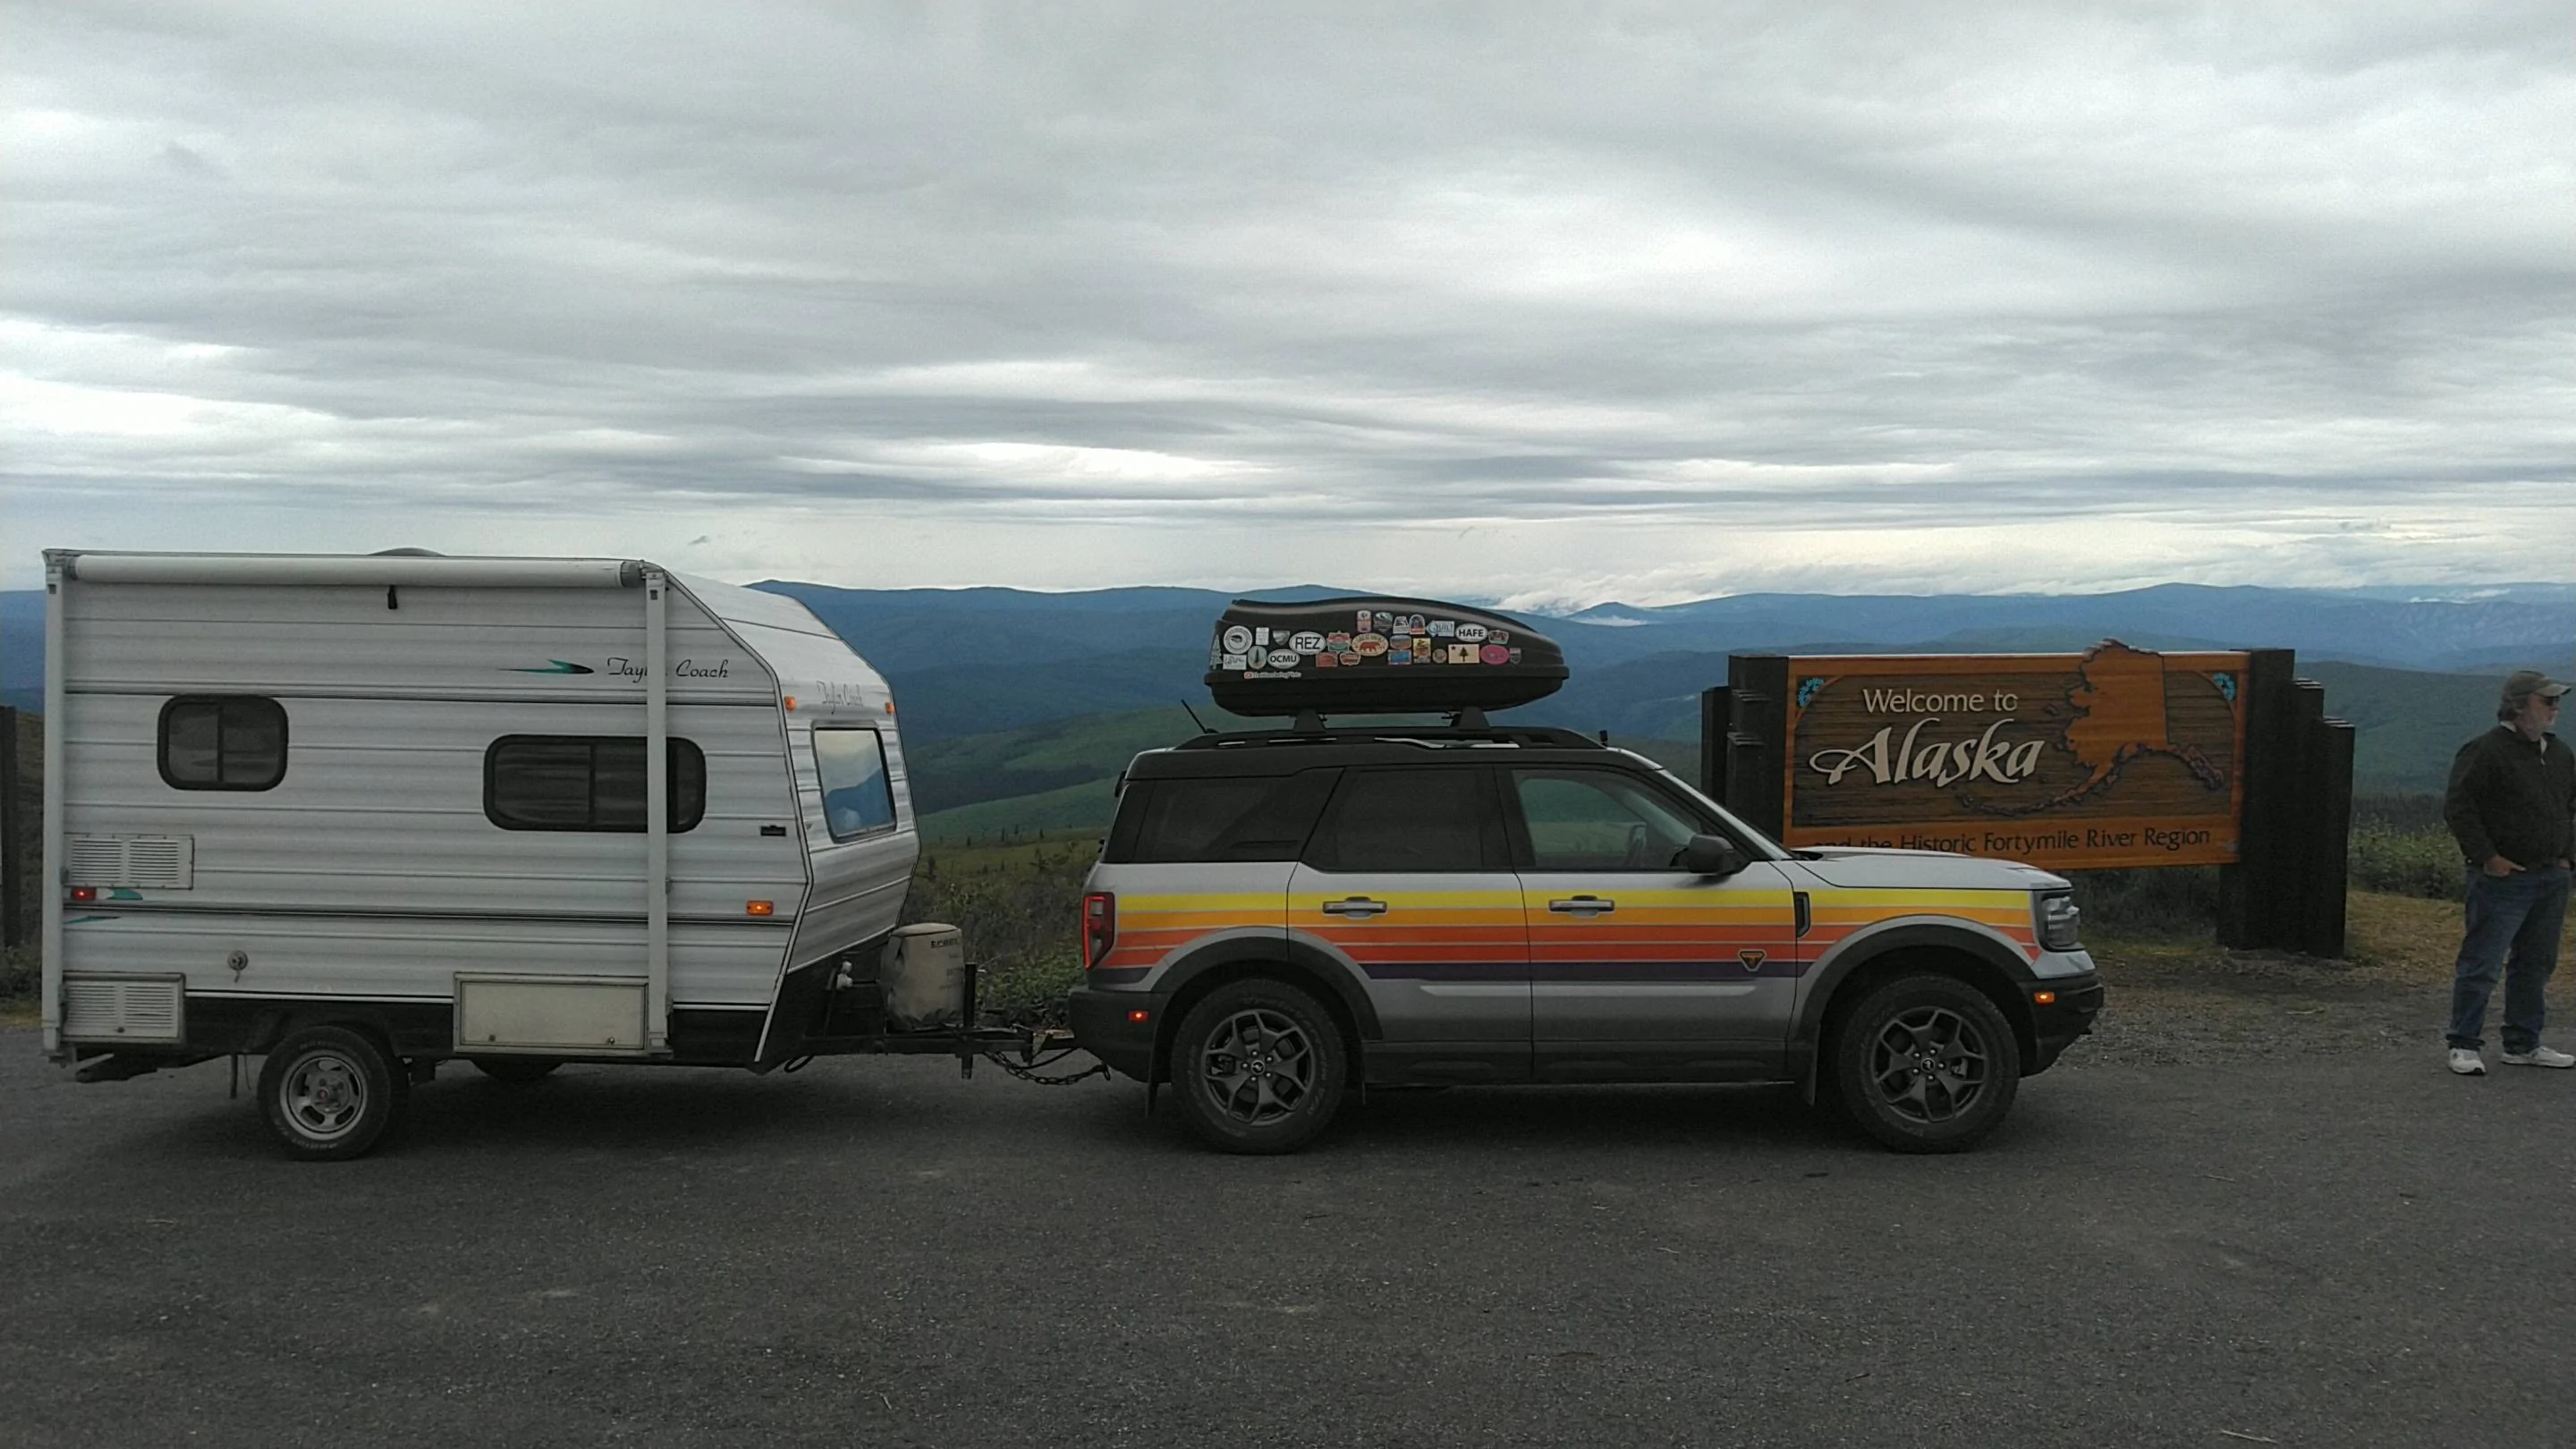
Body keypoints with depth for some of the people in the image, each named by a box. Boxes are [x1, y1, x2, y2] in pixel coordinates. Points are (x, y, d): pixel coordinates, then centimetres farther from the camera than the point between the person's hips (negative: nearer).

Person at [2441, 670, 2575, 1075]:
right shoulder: (2486, 751, -11)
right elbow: (2457, 807, -14)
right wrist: (2487, 857, -16)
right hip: (2503, 876, -8)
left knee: (2536, 965, 13)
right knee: (2482, 962, -6)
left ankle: (2523, 1045, 23)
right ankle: (2464, 1045, 1)